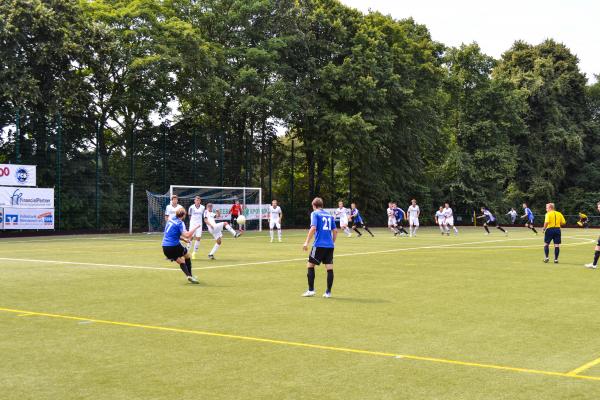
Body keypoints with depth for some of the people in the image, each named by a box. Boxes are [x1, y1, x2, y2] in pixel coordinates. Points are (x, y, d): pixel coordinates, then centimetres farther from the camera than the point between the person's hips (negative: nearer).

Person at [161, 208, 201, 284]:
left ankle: (188, 275, -4)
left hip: (165, 247, 6)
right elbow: (187, 235, -23)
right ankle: (190, 275, 17)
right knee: (187, 255, 20)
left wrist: (183, 239, 23)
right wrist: (195, 227, -12)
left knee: (181, 261, 17)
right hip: (174, 246, -6)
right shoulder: (180, 223, -10)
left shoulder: (170, 220, 13)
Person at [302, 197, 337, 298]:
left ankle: (311, 290, 5)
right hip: (330, 245, 5)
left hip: (319, 245, -5)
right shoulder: (329, 215, 15)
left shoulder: (315, 214, -1)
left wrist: (306, 242, -12)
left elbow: (313, 228, -13)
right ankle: (328, 292, 4)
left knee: (310, 265, 8)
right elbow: (335, 230, 14)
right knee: (329, 268, 3)